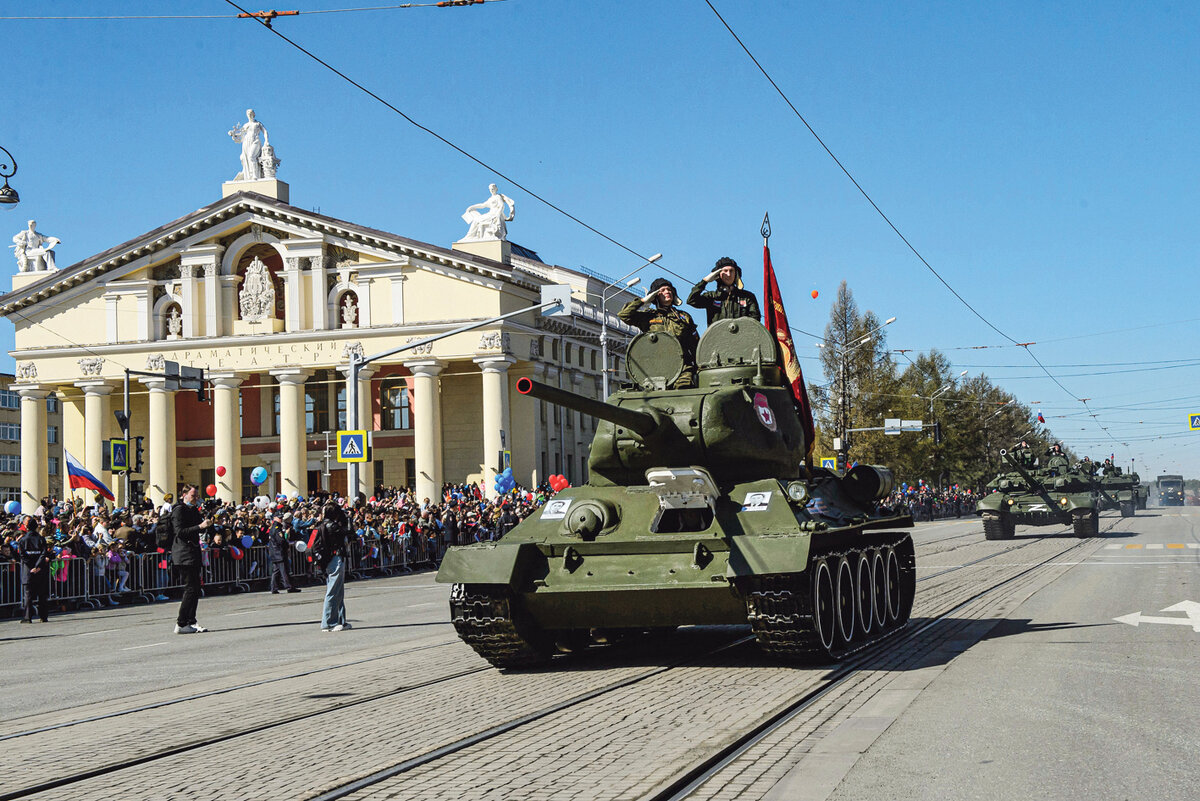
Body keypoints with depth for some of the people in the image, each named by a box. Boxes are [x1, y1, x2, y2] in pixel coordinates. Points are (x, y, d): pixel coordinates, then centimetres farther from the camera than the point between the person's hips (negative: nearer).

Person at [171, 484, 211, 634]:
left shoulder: (193, 509, 16)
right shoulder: (179, 510, -10)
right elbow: (179, 531, -20)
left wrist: (208, 524, 5)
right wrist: (199, 527, -25)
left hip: (193, 553, 9)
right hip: (183, 553, -9)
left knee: (196, 588, 8)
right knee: (190, 588, -11)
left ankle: (191, 621, 14)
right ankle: (181, 624, -8)